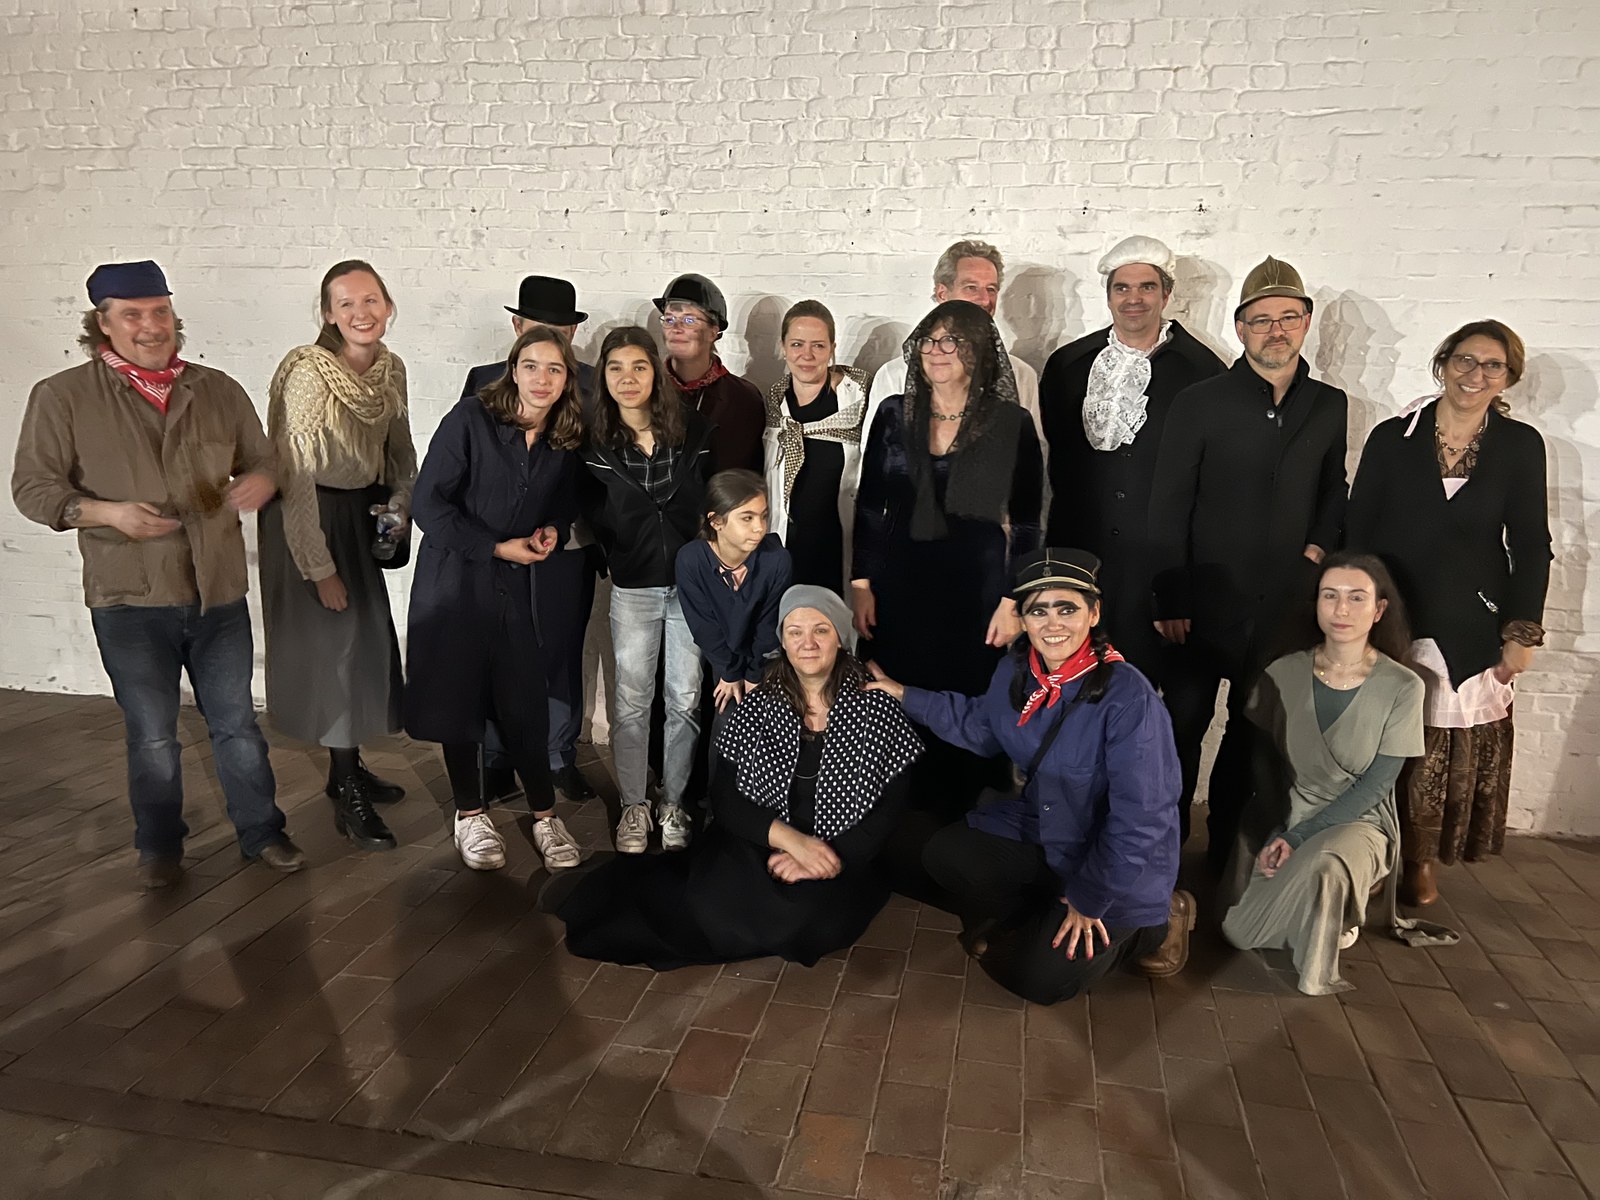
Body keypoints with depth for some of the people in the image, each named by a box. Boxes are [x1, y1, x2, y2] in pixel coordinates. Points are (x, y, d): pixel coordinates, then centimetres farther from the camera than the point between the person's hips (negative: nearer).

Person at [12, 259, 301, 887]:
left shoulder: (218, 390, 6)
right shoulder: (61, 397, -2)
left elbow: (263, 459, 15)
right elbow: (32, 487, -1)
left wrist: (260, 480, -10)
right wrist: (106, 513, -18)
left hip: (219, 592, 2)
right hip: (130, 599, -2)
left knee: (236, 724, 12)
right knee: (152, 736, 9)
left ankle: (261, 832, 28)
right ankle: (159, 846, 30)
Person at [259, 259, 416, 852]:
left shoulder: (391, 369, 0)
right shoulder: (307, 371, -22)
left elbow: (399, 446, 12)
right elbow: (294, 477, -23)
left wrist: (402, 502, -8)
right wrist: (320, 570, -21)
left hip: (359, 513, 7)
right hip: (307, 518, -7)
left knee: (367, 641, 13)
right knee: (334, 643, -4)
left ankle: (348, 767, 31)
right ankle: (347, 796, 9)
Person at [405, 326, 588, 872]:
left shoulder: (567, 441, 3)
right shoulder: (471, 418, -10)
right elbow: (427, 503, -12)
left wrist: (552, 532, -5)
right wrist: (497, 546, -15)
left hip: (516, 587, 3)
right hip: (454, 579, -2)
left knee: (525, 703, 2)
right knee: (458, 699, 7)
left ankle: (544, 815, 19)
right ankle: (469, 814, 25)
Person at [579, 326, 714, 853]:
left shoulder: (692, 429, -3)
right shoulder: (596, 442, -2)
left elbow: (714, 497, 5)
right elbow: (591, 513, 8)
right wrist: (620, 553, 1)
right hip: (633, 589, 0)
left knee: (685, 699, 6)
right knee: (631, 701, 5)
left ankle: (672, 803, 22)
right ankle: (633, 806, 21)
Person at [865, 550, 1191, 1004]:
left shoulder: (1129, 698, -30)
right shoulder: (1016, 671, -10)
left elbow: (1138, 819, -26)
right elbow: (980, 726, 12)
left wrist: (1089, 901, -17)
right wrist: (905, 695, 7)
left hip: (1120, 863, -6)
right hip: (1037, 832, 6)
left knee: (1040, 979, -6)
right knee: (944, 855, -8)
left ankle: (1151, 924, 15)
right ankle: (1041, 918, 15)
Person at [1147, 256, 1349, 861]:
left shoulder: (1329, 405, 7)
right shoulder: (1199, 402, -5)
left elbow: (1332, 490, 20)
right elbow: (1167, 508, -6)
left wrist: (1320, 546, 0)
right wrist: (1170, 601, -10)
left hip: (1285, 605, 4)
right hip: (1206, 602, -3)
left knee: (1253, 730, 13)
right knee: (1183, 726, 4)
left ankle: (1227, 847, 29)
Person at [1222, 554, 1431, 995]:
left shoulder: (1403, 688, -10)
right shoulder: (1283, 673, -5)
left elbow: (1375, 785, -10)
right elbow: (1262, 761, 2)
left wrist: (1297, 837, -16)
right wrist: (1275, 834, -10)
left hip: (1357, 823, -3)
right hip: (1281, 823, 3)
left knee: (1324, 864, -39)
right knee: (1239, 932, -14)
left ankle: (1315, 980, -6)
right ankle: (1330, 914, 19)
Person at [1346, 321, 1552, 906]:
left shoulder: (1521, 446, 3)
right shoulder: (1392, 438, 1)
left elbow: (1530, 546, 4)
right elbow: (1357, 531, 2)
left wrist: (1523, 632, -1)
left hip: (1471, 631, 1)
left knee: (1455, 754, 6)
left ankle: (1420, 862, 22)